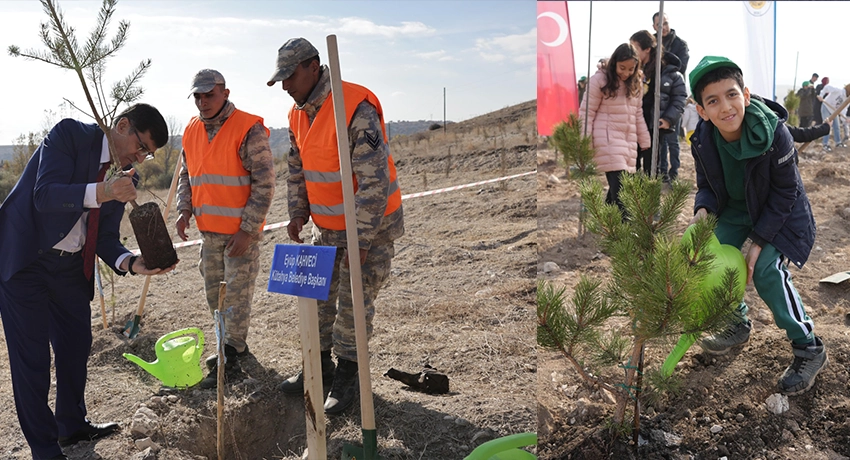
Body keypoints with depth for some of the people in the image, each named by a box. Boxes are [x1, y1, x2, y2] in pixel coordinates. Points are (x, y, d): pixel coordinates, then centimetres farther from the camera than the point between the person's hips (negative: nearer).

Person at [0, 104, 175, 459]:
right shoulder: (70, 134, -14)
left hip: (70, 267, 7)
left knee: (76, 345, 15)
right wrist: (100, 192, -42)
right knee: (32, 357, 0)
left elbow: (105, 237, 1)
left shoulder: (124, 176, 4)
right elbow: (45, 195, -27)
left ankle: (72, 425, 36)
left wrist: (130, 263, -19)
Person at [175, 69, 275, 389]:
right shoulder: (191, 131, 9)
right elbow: (186, 176, 20)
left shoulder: (249, 129, -13)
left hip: (242, 231, -7)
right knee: (214, 293, 16)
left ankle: (230, 357, 11)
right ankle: (235, 343, 33)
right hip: (209, 230, 8)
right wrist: (185, 209, 1)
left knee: (236, 295, 0)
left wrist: (248, 229, -18)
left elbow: (264, 183, -15)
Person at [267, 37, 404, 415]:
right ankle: (320, 365, 30)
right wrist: (297, 212, 5)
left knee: (353, 303, 0)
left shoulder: (356, 108, -24)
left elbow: (374, 180, -27)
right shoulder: (298, 114, 3)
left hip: (369, 226, -8)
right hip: (326, 226, 8)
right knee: (318, 297, 13)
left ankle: (347, 375, 17)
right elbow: (296, 169, 17)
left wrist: (361, 240, -26)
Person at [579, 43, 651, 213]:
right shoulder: (600, 80, -7)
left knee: (621, 184, 8)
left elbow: (638, 115, 18)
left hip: (629, 141, 7)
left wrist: (645, 142, 16)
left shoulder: (635, 84, 13)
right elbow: (587, 112, -7)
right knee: (619, 186, -15)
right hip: (608, 140, -7)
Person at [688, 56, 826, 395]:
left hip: (779, 214, -5)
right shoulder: (703, 142, -18)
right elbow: (707, 186, -2)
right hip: (735, 212, 5)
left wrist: (759, 240, -24)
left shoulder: (774, 134, -30)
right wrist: (703, 210, -24)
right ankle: (738, 325, 25)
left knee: (765, 270, -21)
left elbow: (784, 194, -21)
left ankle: (808, 349, -1)